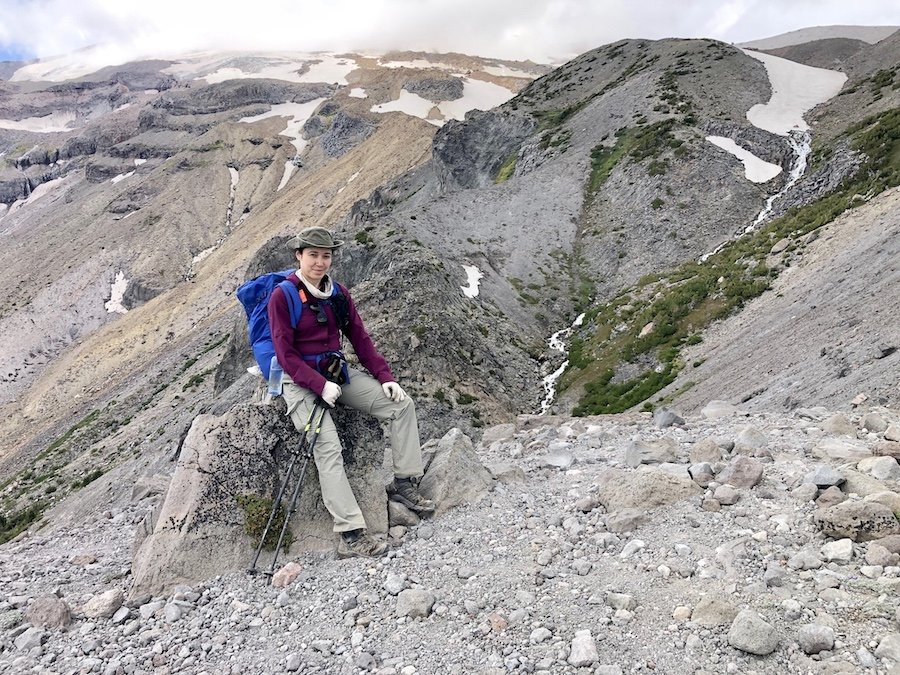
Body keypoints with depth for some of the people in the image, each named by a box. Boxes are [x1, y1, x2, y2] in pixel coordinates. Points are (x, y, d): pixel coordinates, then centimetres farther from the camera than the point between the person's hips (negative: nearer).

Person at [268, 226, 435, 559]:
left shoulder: (338, 294, 8)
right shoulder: (282, 296, -9)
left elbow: (360, 339, 9)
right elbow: (286, 354, -13)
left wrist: (385, 377, -2)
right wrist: (320, 385, -24)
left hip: (338, 372, 6)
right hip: (300, 380, -6)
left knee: (401, 405, -5)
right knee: (328, 446, -24)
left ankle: (404, 484, 5)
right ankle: (350, 535, -23)